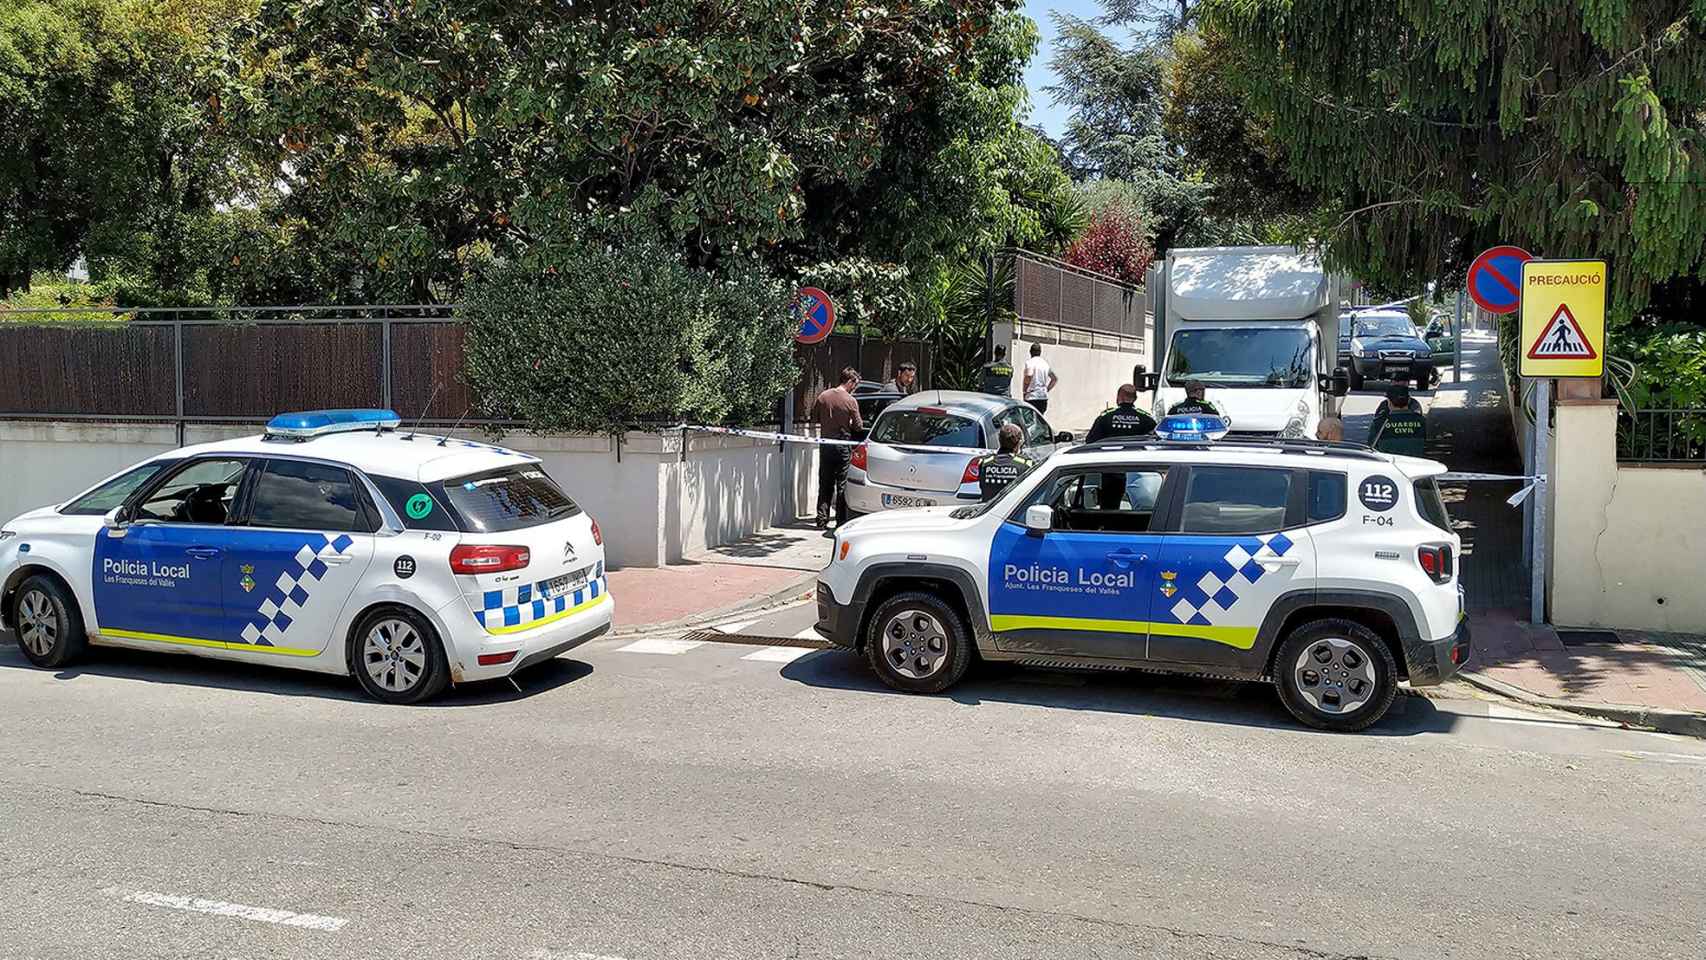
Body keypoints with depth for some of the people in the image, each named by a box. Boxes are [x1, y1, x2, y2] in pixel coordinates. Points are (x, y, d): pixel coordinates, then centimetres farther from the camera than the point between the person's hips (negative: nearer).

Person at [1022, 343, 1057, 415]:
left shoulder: (1030, 362, -7)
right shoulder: (1045, 363, 14)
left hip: (1032, 397, -7)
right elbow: (1055, 379, 19)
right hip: (1044, 397, 7)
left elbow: (1028, 378, -21)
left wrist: (1025, 391, -9)